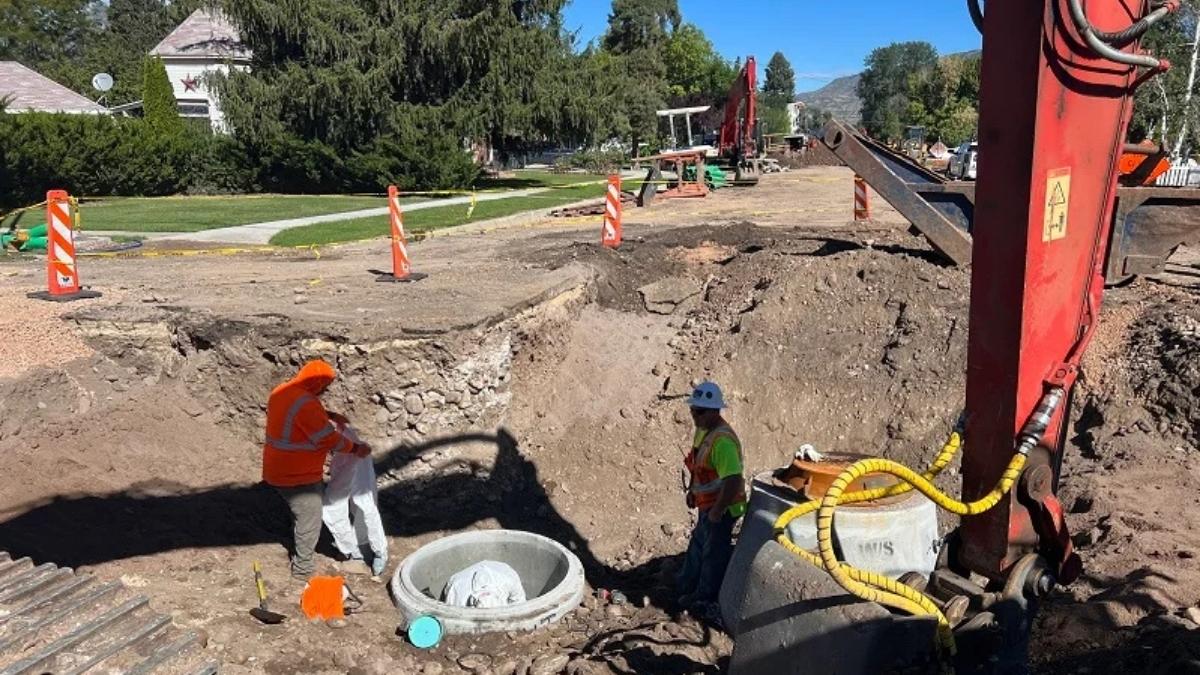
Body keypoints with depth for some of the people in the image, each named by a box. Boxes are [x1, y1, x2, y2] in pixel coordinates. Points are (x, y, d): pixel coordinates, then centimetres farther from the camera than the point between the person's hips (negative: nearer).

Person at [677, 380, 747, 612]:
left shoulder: (722, 440, -31)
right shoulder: (702, 429, 1)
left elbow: (733, 480, -36)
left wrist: (717, 511, -28)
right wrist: (691, 490, 18)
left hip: (721, 507, -10)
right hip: (706, 503, 10)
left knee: (714, 552, 7)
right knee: (698, 545, 23)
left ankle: (707, 600, 25)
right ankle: (689, 589, 41)